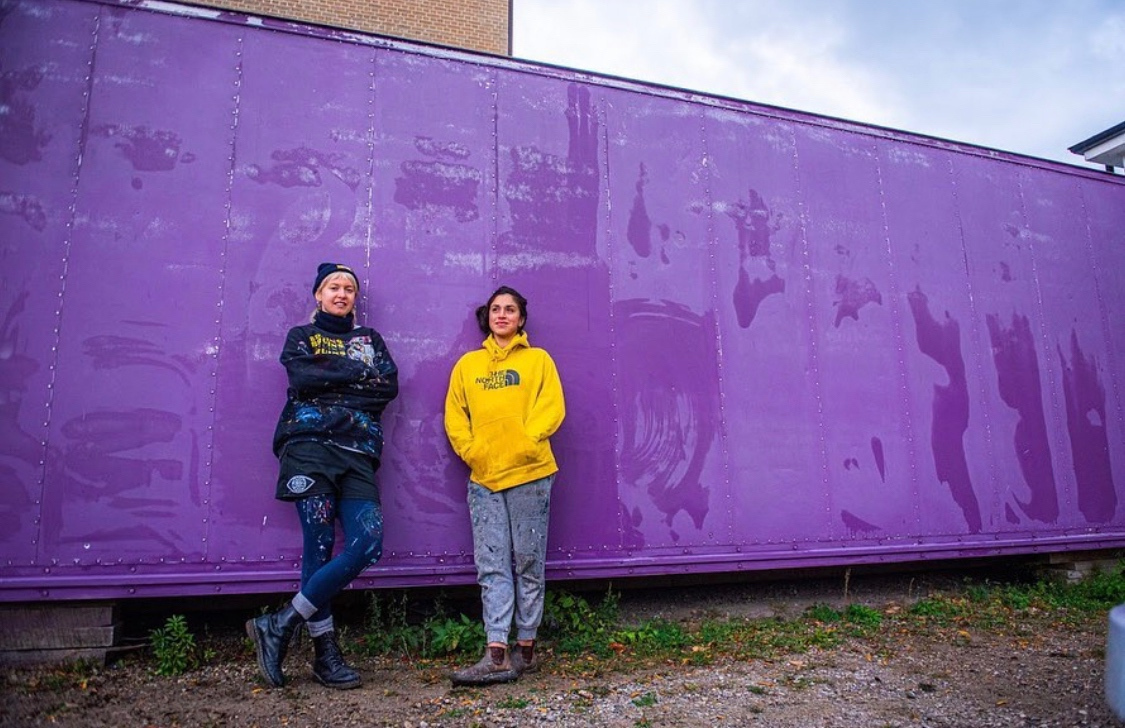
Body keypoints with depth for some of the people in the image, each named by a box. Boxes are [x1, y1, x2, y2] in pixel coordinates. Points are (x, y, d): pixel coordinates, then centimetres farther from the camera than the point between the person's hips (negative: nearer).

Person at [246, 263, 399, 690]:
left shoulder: (369, 339, 24)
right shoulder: (301, 336, 18)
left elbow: (389, 386, 5)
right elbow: (302, 378, -5)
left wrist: (329, 383, -2)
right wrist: (359, 374, 1)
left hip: (357, 453, 3)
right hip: (309, 447, -2)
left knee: (368, 543, -13)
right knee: (320, 544, -10)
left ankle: (281, 625, -3)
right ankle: (325, 652, 1)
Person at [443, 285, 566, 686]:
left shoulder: (538, 359, 10)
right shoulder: (467, 364, 17)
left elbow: (552, 408, 0)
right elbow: (454, 415, 12)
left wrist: (526, 441, -13)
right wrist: (470, 449, -4)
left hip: (528, 472, -2)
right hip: (483, 476, 2)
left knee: (528, 562, 4)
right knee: (491, 565, -2)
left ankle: (525, 647, 14)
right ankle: (497, 655, -2)